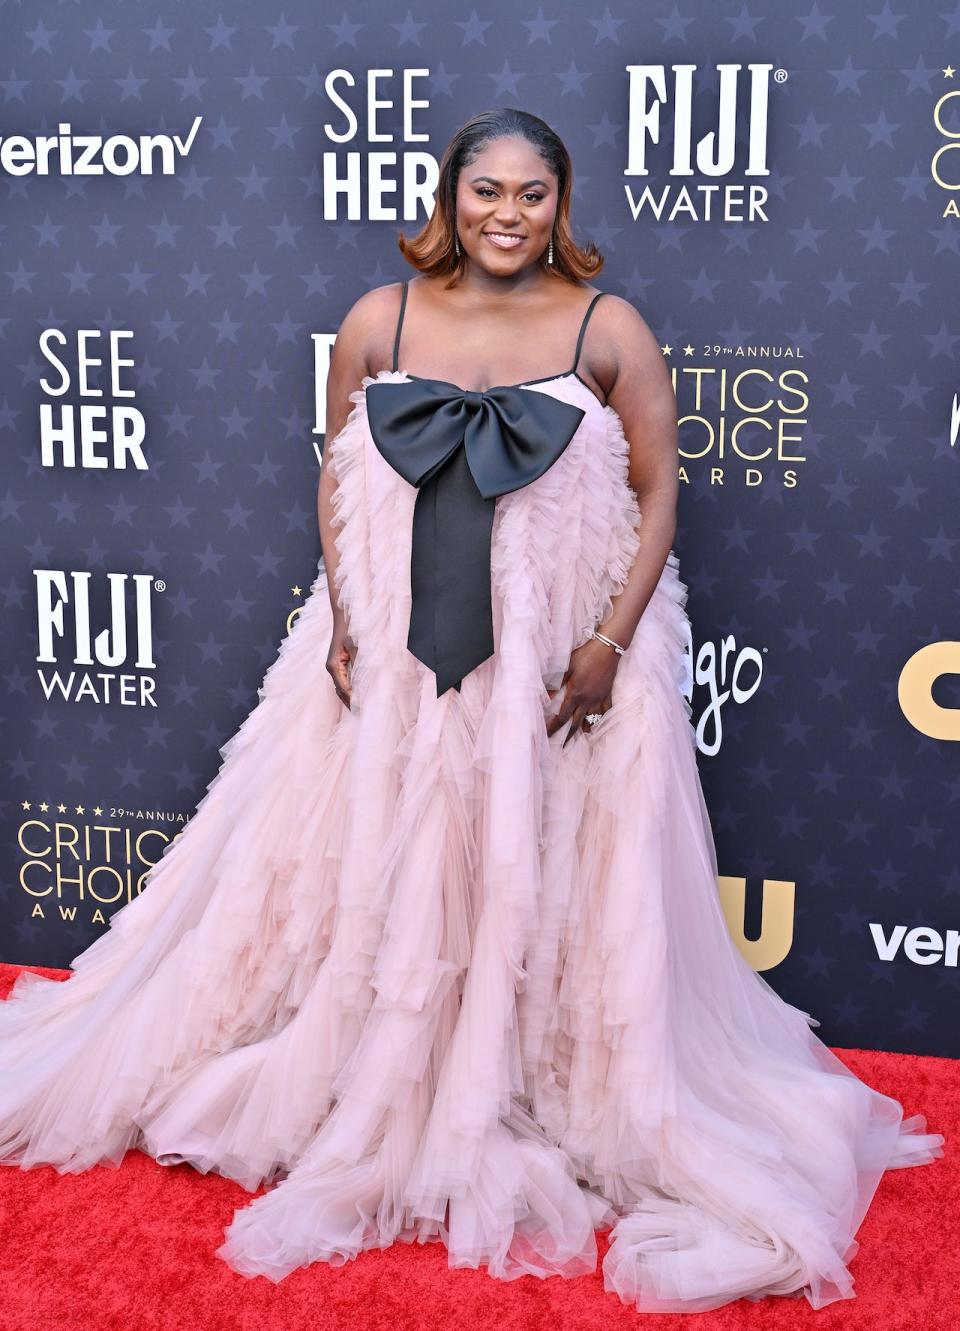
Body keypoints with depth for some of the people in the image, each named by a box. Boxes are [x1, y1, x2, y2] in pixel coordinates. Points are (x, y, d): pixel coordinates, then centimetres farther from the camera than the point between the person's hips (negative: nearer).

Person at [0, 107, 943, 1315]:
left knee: (548, 893, 6)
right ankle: (369, 1107, 31)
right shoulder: (377, 322, 2)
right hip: (390, 654, 2)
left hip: (561, 661, -2)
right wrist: (343, 622, -3)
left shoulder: (610, 331, -3)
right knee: (376, 884, 10)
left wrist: (611, 643, -11)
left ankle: (540, 1107, 27)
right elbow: (337, 478, 8)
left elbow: (658, 496, -1)